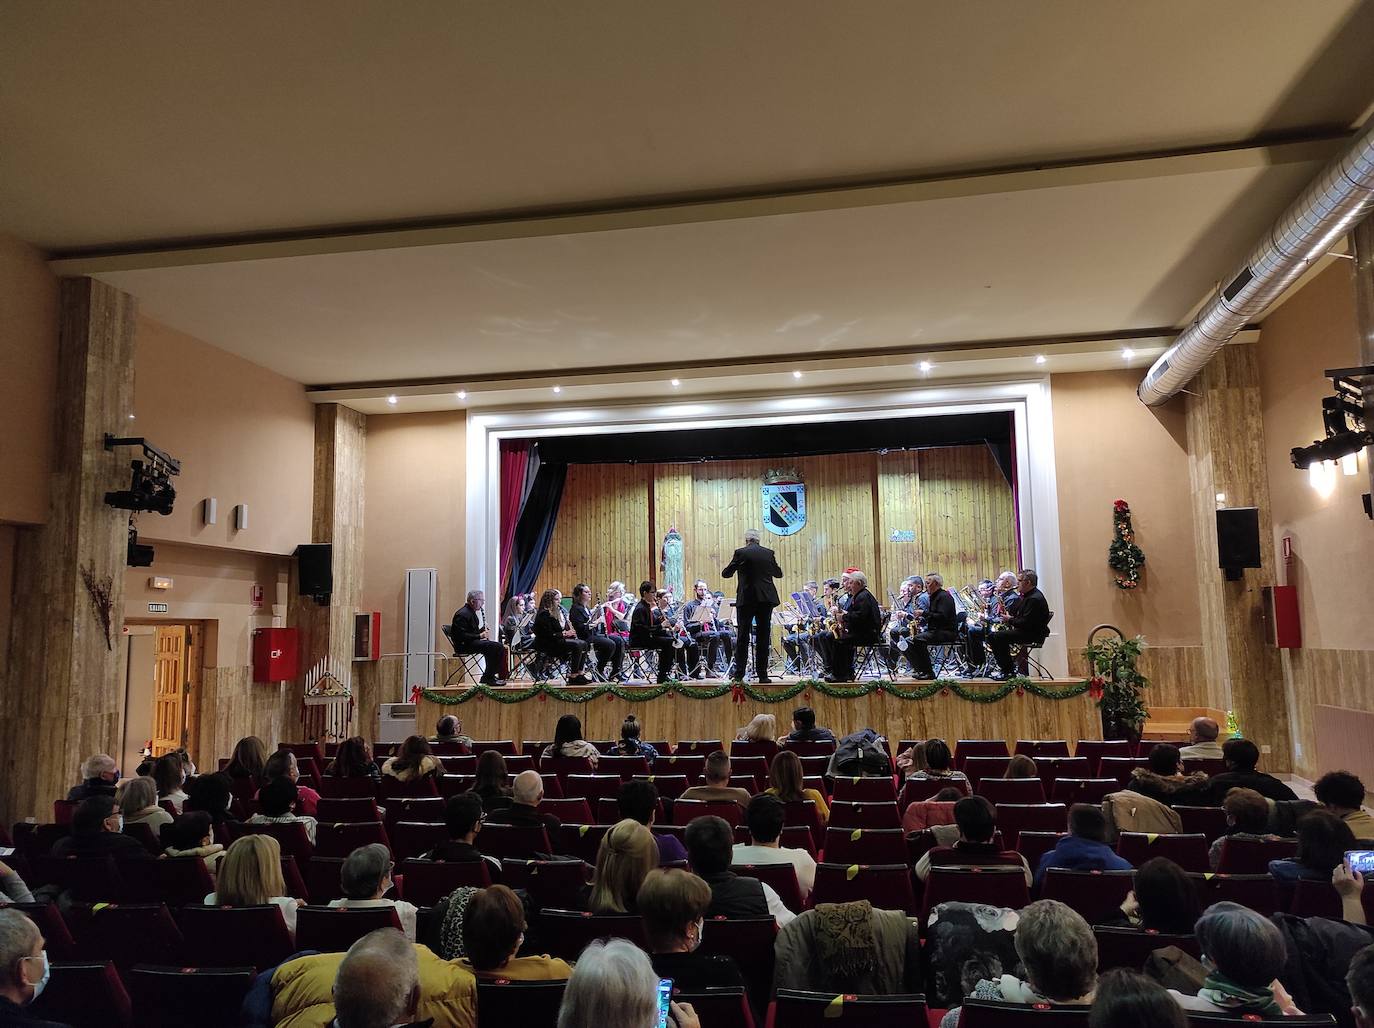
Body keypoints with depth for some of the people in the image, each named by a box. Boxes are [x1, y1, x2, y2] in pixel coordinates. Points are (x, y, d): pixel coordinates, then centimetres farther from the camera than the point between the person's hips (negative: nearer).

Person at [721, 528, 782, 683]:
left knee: (743, 637, 4)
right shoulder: (768, 553, 4)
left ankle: (739, 674, 3)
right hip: (766, 600, 2)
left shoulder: (741, 553, -5)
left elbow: (725, 574, 2)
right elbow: (778, 573, 17)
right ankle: (762, 675, 6)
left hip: (746, 599, -2)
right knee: (763, 638, 6)